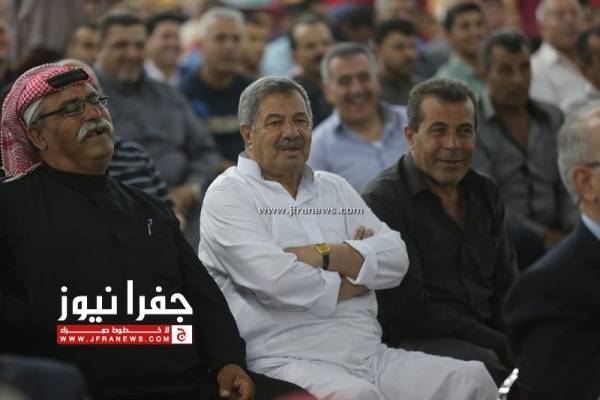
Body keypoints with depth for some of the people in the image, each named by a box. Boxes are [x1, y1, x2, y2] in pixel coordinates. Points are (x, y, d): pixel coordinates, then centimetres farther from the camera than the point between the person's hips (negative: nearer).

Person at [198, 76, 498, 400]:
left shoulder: (335, 188, 22)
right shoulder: (228, 194, 4)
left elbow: (396, 259, 8)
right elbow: (273, 279, -13)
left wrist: (325, 255, -7)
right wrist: (355, 280, 2)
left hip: (371, 356, 6)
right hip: (288, 362, -6)